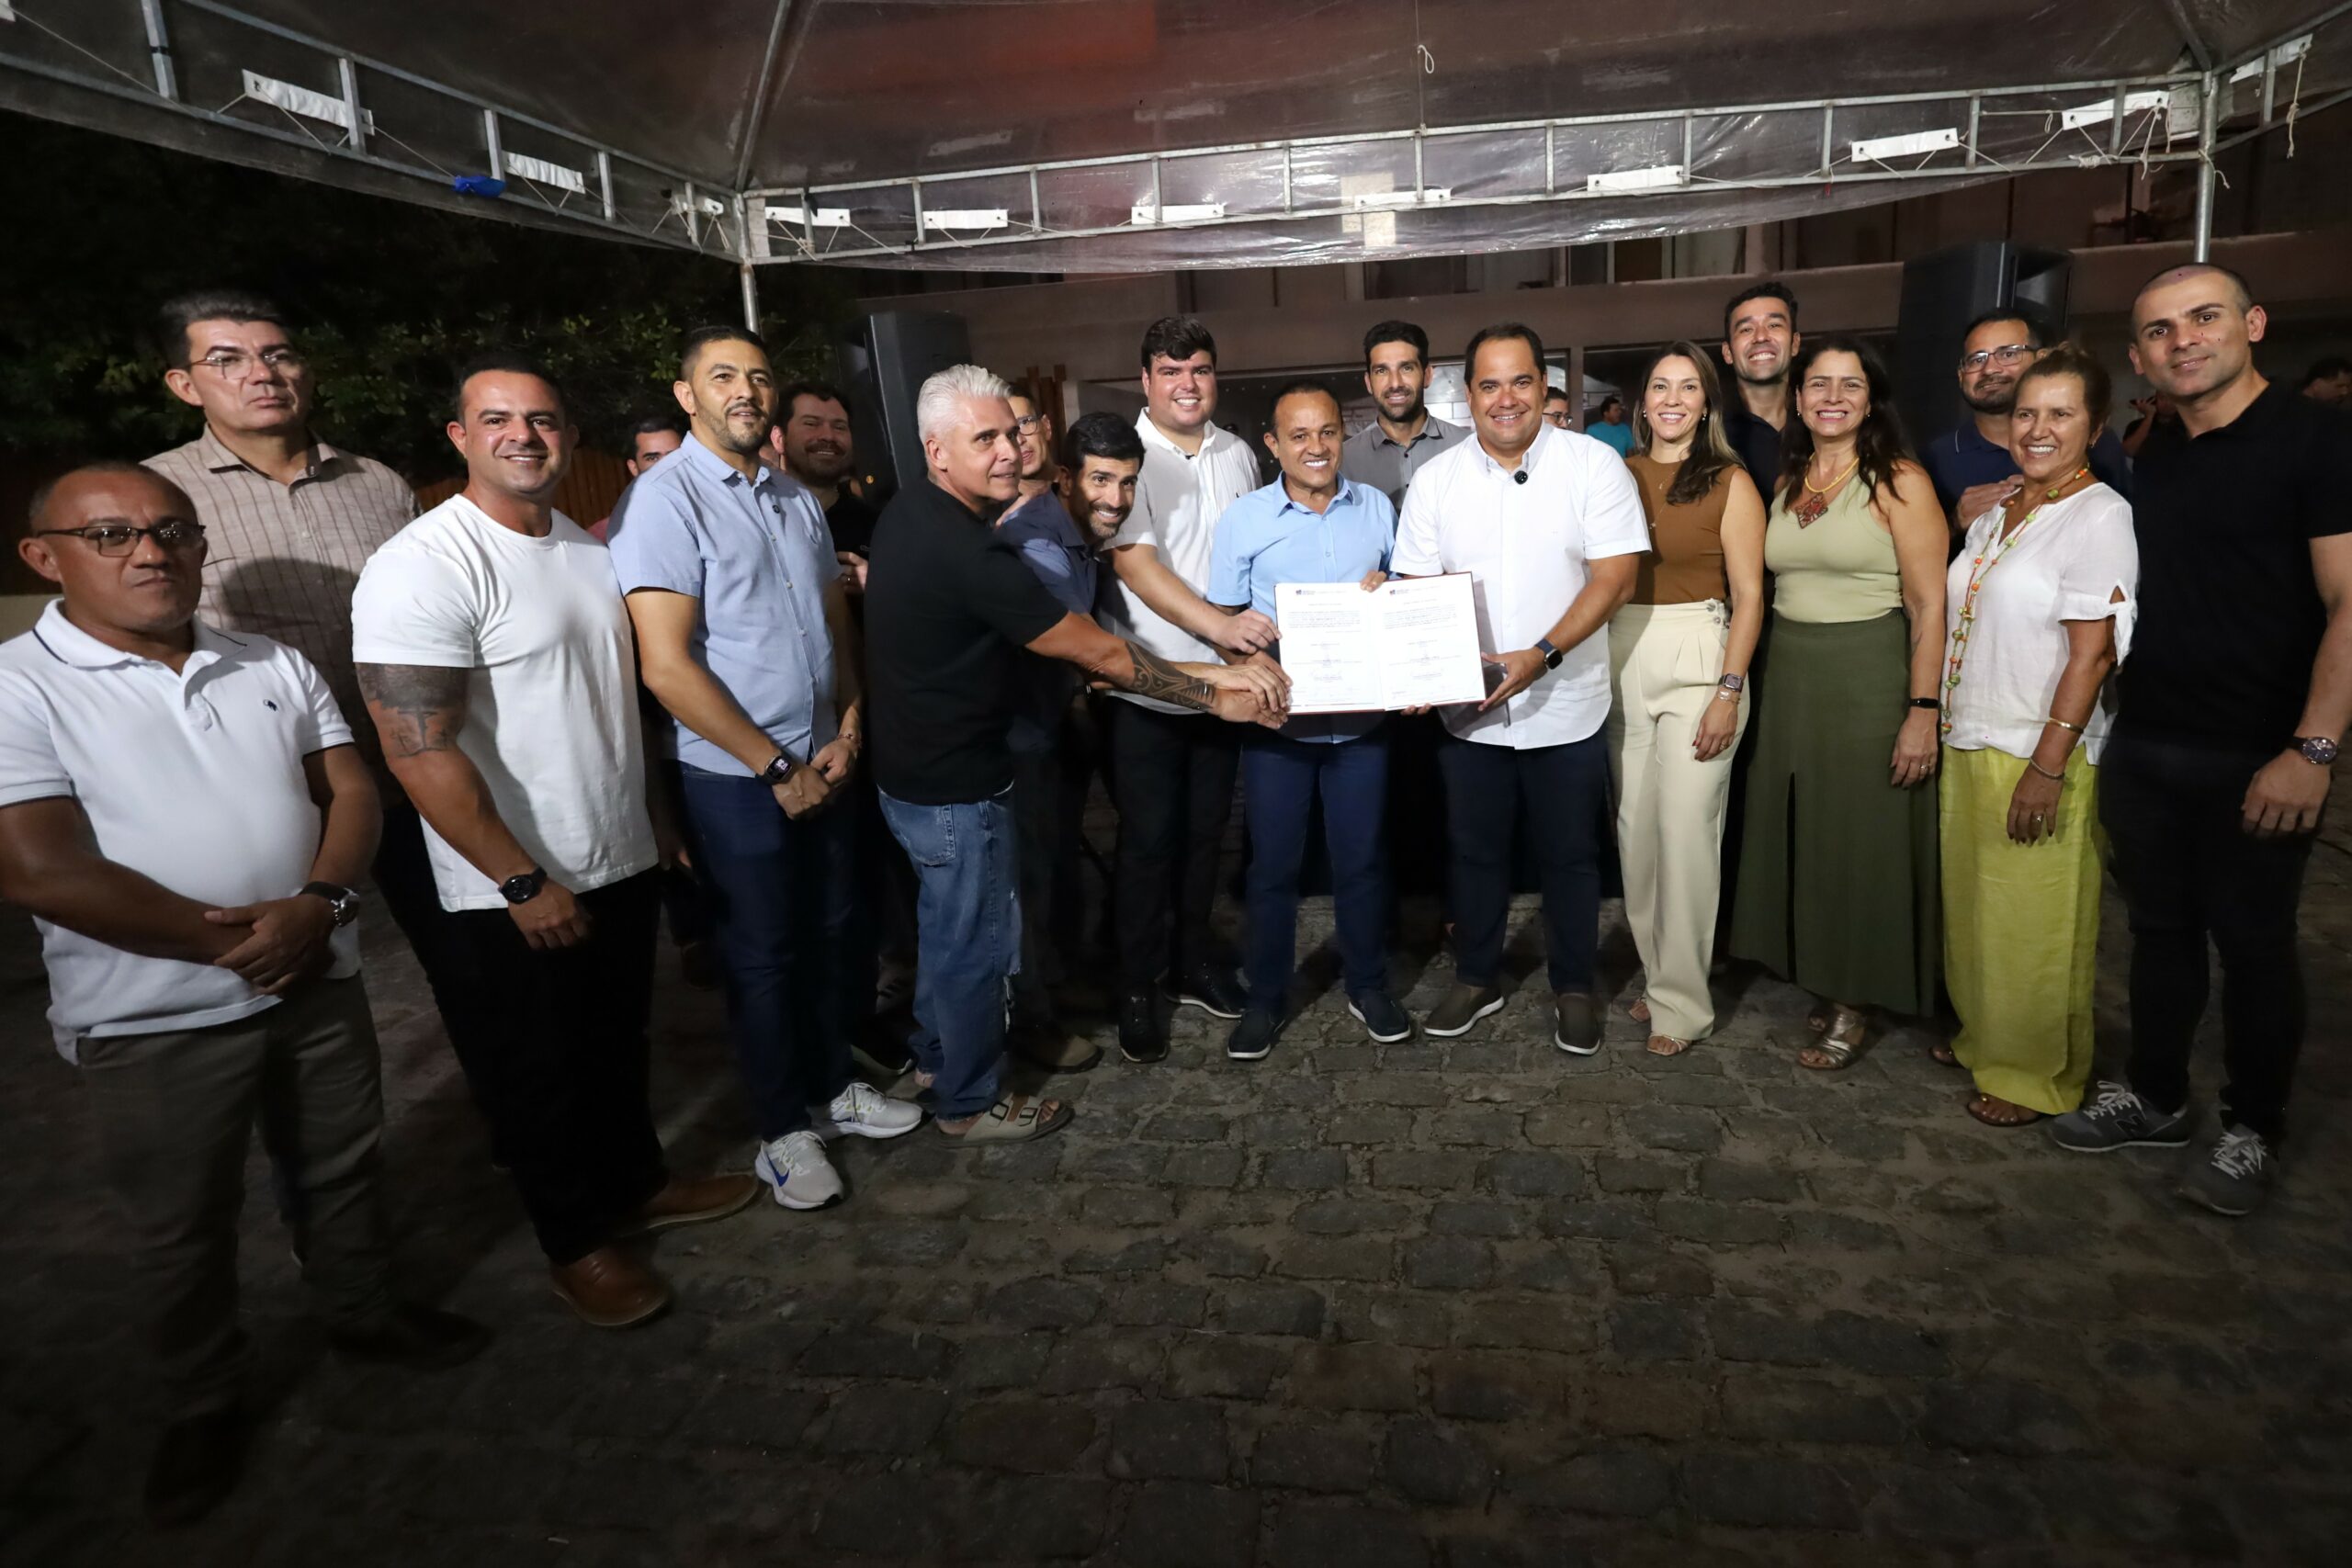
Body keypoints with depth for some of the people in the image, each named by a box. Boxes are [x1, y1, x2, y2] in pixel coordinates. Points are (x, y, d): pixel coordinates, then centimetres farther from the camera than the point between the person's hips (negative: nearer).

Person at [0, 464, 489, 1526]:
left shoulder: (275, 666, 4)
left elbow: (350, 791, 2)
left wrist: (318, 902, -17)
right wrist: (228, 939, -18)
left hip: (319, 983, 4)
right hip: (154, 1022, -4)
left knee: (345, 1168, 20)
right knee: (181, 1228, 14)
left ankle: (362, 1312, 43)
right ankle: (202, 1407, 35)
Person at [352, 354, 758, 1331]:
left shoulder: (588, 547, 6)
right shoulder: (423, 568, -18)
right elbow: (418, 753, -22)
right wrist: (524, 883, -20)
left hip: (621, 864, 7)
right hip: (515, 897, -7)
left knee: (618, 1045, 23)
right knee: (536, 1076, 11)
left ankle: (638, 1185, 42)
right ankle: (575, 1243, 29)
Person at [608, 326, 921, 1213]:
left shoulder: (796, 500, 9)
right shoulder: (663, 500, -12)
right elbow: (667, 666, -19)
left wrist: (846, 733, -1)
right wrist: (776, 768, -15)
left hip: (821, 768, 6)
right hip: (735, 780, -6)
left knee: (827, 934, 17)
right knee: (761, 958, 7)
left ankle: (831, 1088, 36)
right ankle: (782, 1132, 24)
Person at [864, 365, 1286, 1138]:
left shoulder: (906, 513, 2)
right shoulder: (965, 550, -29)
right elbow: (1096, 650, -25)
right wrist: (1212, 689, -15)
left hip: (913, 767, 10)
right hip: (957, 786, -10)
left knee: (948, 924, 26)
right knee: (976, 939, 8)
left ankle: (936, 1060, 45)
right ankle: (969, 1102, 27)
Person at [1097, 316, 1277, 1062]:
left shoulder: (1237, 454, 8)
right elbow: (1135, 563, -18)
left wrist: (1252, 629, 5)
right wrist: (1219, 626, -26)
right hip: (1146, 689, -5)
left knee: (1205, 830, 15)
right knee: (1148, 839, 2)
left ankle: (1191, 962, 32)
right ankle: (1137, 987, 16)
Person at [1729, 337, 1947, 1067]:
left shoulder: (1898, 481, -8)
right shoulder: (1786, 483, 9)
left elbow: (1930, 605, -11)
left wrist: (1923, 710, -16)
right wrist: (1765, 678, 5)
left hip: (1870, 681, -5)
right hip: (1790, 679, 6)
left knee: (1862, 842, 3)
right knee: (1804, 838, 11)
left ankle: (1856, 1006, 17)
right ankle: (1821, 983, 26)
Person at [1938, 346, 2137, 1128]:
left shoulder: (2101, 516, -11)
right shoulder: (1993, 513, 11)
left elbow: (2092, 654, -16)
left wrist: (2048, 767, -20)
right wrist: (1938, 725, 11)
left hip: (2037, 755, -7)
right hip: (1968, 743, 7)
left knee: (2033, 922, 4)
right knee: (1973, 906, 16)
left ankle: (2037, 1074, 20)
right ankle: (1983, 1037, 33)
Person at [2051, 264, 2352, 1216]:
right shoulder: (2149, 460, 11)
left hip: (2254, 761, -5)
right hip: (2143, 750, 6)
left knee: (2252, 943, 6)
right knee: (2159, 929, 14)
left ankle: (2252, 1132, 22)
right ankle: (2154, 1098, 28)